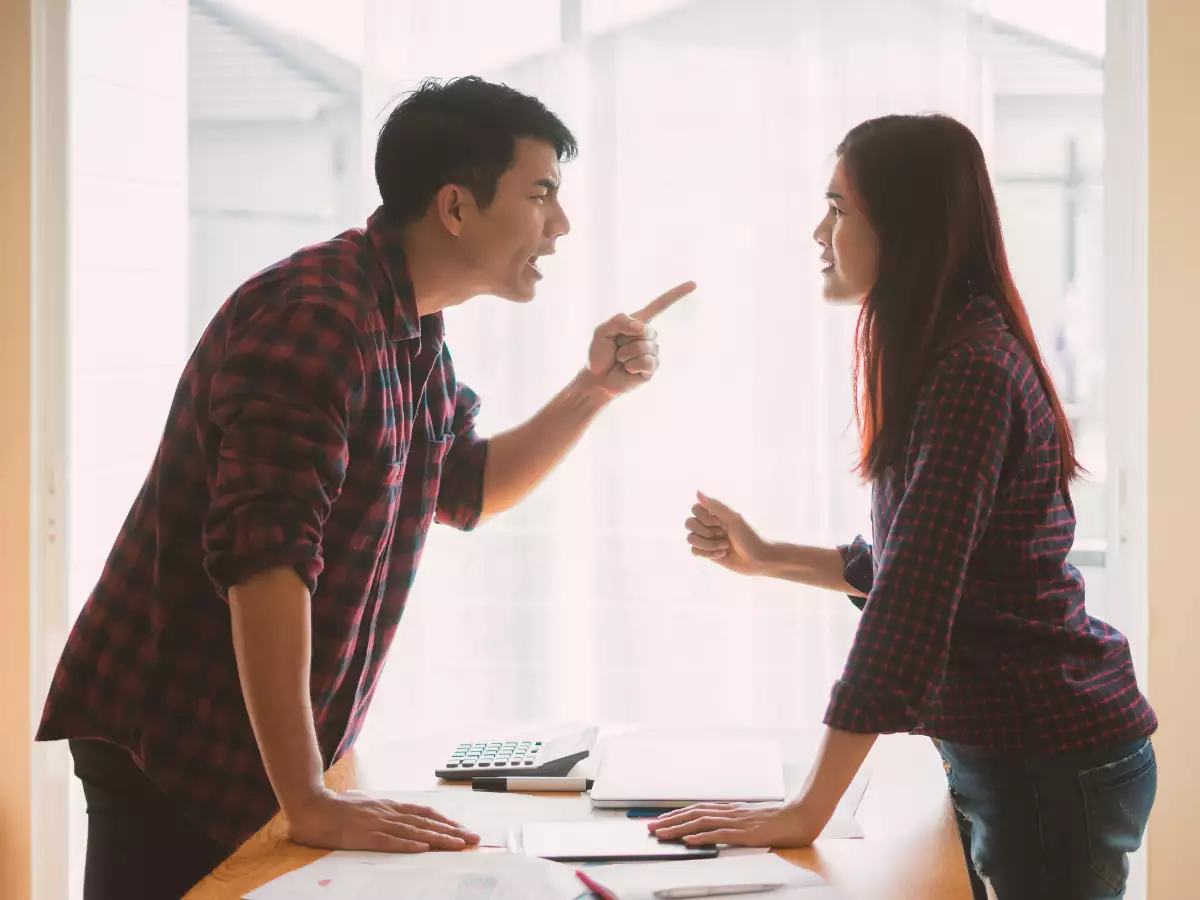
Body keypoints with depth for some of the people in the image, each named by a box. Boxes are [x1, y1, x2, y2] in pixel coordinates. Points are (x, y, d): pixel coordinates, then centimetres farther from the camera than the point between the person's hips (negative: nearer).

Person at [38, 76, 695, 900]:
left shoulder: (412, 332, 7)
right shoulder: (315, 315, -23)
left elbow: (469, 487, 23)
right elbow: (265, 553, -31)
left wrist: (594, 391, 8)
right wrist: (307, 801, -33)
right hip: (171, 749, -9)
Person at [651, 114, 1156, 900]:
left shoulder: (973, 371, -22)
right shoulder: (945, 358, 9)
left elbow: (913, 600, -27)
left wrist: (806, 813, -26)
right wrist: (768, 559, 17)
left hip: (1055, 764, -9)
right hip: (1002, 750, 9)